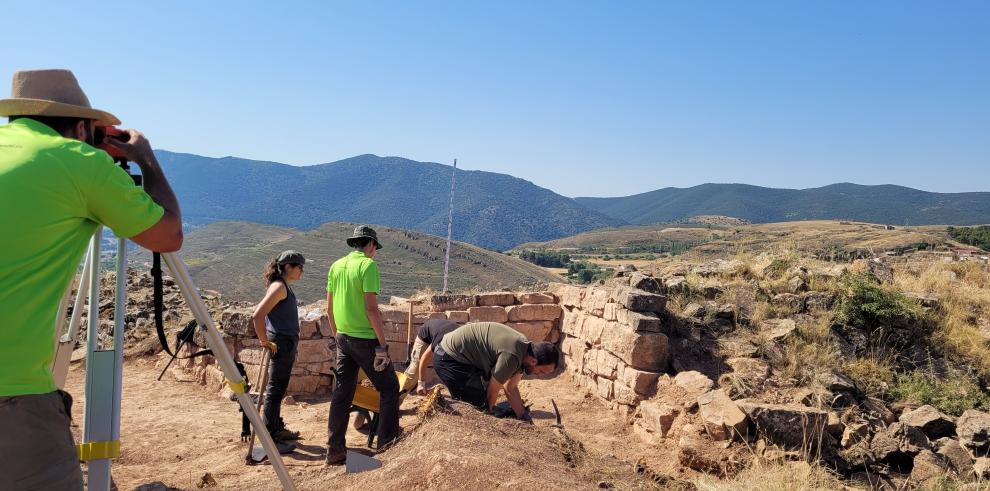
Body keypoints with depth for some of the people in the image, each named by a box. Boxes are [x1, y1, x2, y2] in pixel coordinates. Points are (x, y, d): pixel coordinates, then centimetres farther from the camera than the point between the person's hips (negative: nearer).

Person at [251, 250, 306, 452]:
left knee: (279, 390, 18)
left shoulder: (285, 287, 13)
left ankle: (278, 429, 30)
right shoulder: (279, 286, -17)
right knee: (274, 391, -3)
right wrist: (265, 341, -19)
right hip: (281, 345, -10)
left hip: (287, 345, 10)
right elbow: (257, 316, -26)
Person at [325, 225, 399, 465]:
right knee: (389, 388, 7)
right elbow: (371, 308, -18)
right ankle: (387, 443, 9)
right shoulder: (368, 265, -12)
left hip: (343, 338, 7)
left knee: (341, 394, 11)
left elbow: (329, 309, 12)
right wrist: (382, 344, -15)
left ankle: (334, 451, 15)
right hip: (365, 338, -7)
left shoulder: (336, 266, 9)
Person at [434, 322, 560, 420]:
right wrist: (489, 409, 5)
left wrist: (524, 418, 7)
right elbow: (493, 390, -13)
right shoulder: (511, 356, -28)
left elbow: (511, 388, 9)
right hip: (448, 359, -10)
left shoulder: (524, 346, 1)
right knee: (477, 406, -12)